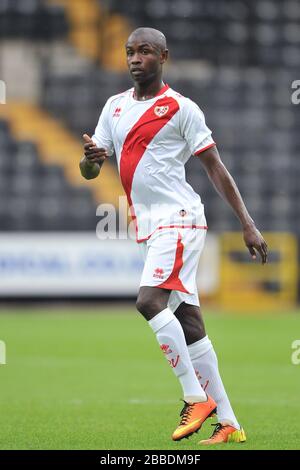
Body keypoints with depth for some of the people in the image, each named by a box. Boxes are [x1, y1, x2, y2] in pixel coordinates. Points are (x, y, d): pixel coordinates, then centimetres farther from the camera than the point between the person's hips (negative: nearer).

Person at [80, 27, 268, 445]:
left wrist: (248, 224, -5)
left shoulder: (181, 108, -5)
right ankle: (229, 425, 6)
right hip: (149, 228, 7)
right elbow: (89, 171, 14)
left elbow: (215, 168, -3)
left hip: (179, 219, -7)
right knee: (188, 323, 5)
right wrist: (91, 158, -12)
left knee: (149, 301, -22)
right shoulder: (115, 107, 14)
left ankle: (196, 397, -13)